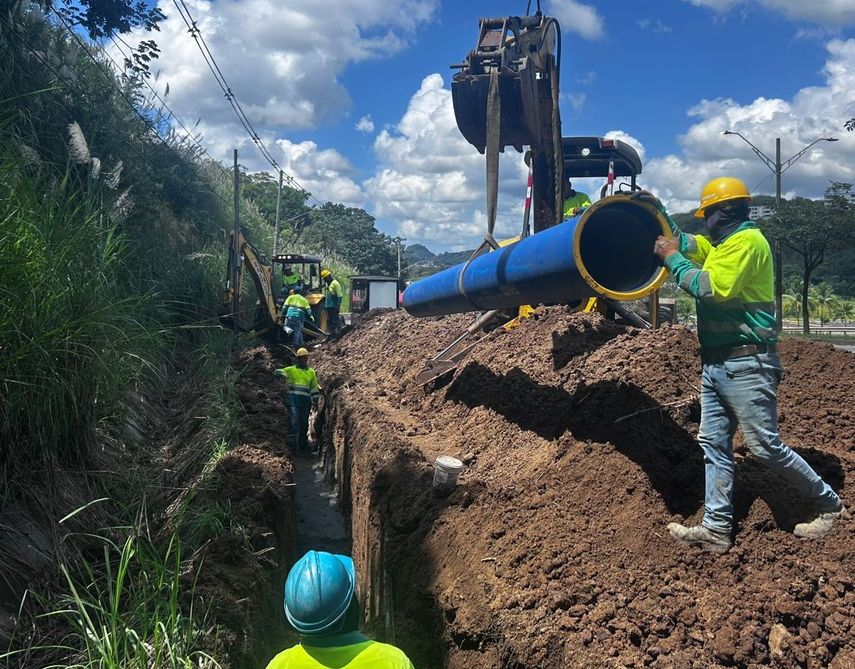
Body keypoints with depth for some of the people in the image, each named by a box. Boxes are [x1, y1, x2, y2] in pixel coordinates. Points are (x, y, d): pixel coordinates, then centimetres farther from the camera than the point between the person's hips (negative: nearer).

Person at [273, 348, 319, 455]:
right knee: (294, 422, -10)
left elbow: (314, 388, 18)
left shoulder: (311, 372, 15)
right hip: (292, 399, -3)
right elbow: (277, 372, -3)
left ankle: (303, 445, 21)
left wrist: (315, 402, 15)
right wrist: (280, 373, -27)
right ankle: (293, 446, -6)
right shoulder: (291, 370, 7)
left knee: (304, 424, 9)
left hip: (305, 401, 3)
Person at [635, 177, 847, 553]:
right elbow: (685, 243, 31)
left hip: (745, 364, -10)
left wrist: (672, 258, -11)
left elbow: (711, 288, -22)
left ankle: (827, 503, 17)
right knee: (714, 444, 6)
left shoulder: (748, 240, -12)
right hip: (716, 363, 10)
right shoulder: (721, 244, 18)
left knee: (766, 446, -4)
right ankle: (717, 528, 10)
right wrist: (658, 210, 19)